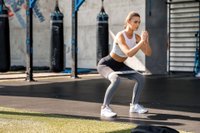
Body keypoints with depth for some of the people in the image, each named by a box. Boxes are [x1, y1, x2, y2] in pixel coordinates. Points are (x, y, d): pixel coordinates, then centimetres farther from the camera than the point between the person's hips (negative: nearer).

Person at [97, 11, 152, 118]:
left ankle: (134, 105, 14)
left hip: (119, 65, 8)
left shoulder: (136, 37, -6)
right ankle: (105, 108, -26)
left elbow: (148, 53, -9)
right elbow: (129, 54, -42)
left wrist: (146, 41, -27)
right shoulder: (120, 36, -29)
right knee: (116, 80, -38)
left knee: (140, 78, 0)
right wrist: (142, 41, -42)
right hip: (105, 64, -8)